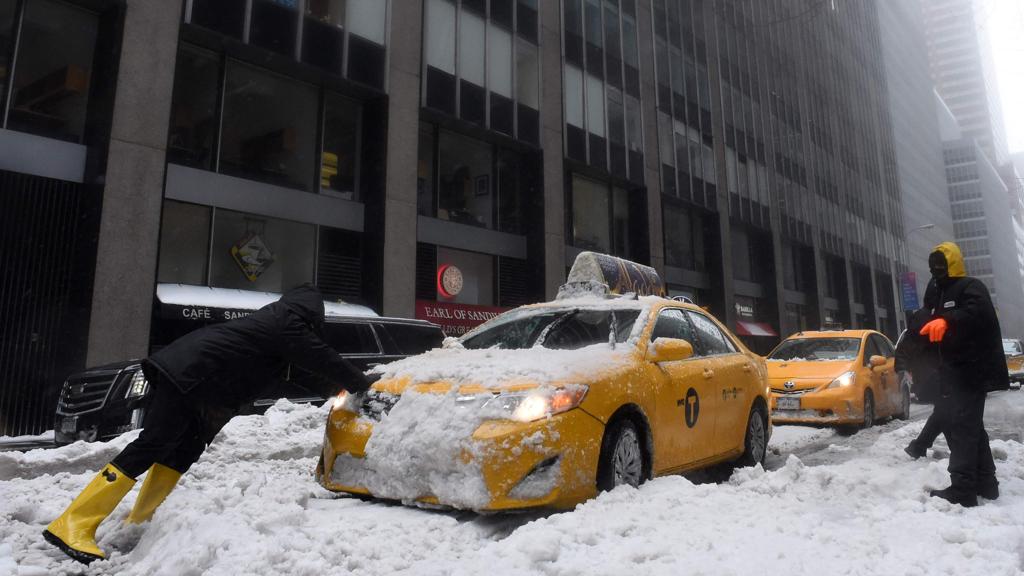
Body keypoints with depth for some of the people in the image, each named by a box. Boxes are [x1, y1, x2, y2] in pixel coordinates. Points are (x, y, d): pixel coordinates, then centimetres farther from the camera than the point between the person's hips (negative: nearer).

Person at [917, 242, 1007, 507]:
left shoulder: (970, 287, -6)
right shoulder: (940, 295, 23)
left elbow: (978, 311, -30)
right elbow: (934, 334, 27)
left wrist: (947, 321, -45)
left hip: (971, 370, -10)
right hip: (954, 371, 10)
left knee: (962, 426, -13)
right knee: (970, 426, 13)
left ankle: (962, 490, -12)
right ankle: (985, 483, 22)